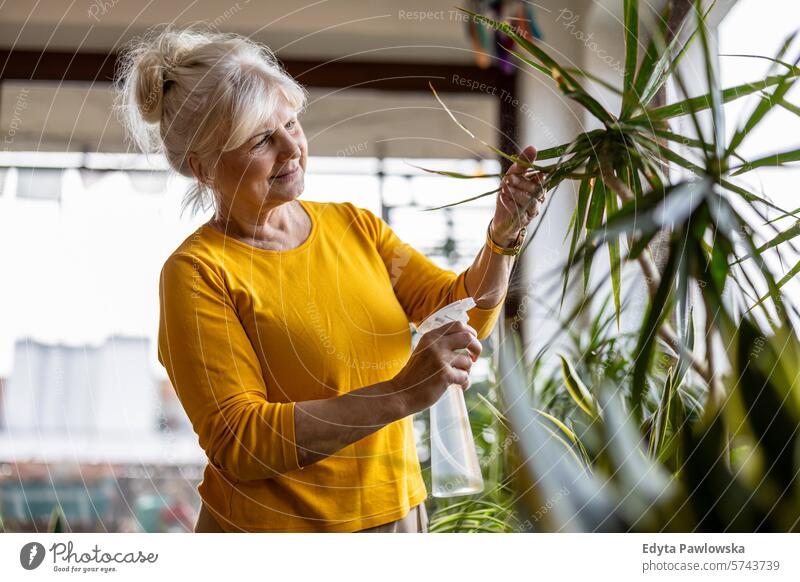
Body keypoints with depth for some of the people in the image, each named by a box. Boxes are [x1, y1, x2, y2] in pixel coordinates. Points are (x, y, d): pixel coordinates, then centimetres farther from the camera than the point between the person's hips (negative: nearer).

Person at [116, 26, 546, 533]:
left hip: (399, 510, 5)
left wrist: (503, 236, -18)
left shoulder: (355, 225, 3)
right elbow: (237, 442, -22)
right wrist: (398, 395, -30)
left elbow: (463, 312, 1)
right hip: (276, 523, -5)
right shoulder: (198, 273, -15)